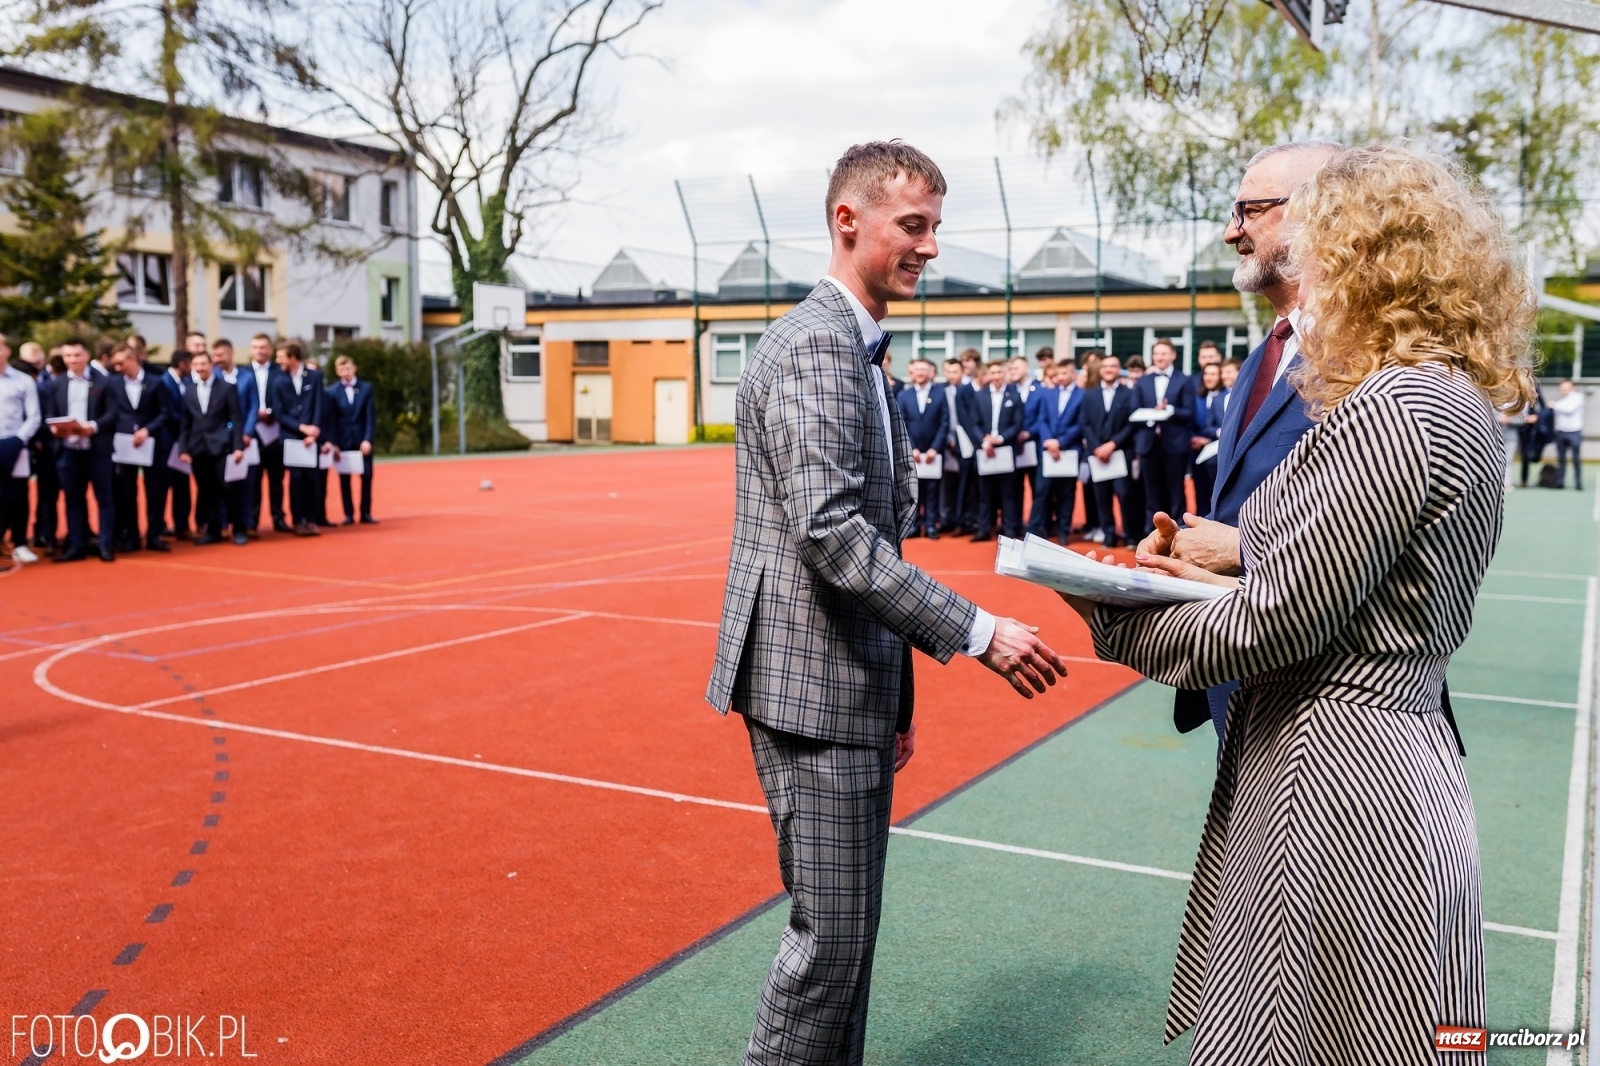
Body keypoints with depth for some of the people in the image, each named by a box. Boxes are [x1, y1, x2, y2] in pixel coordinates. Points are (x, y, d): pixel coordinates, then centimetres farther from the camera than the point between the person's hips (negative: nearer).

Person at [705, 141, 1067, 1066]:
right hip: (814, 684, -10)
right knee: (830, 932, 0)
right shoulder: (816, 344, -16)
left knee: (850, 925, 18)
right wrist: (977, 633, -24)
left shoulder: (858, 349, 16)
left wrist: (894, 691, 19)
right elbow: (831, 534, -26)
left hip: (852, 682, 10)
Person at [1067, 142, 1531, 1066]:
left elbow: (1276, 622, -19)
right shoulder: (1458, 403, 11)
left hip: (1337, 776, -9)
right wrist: (1220, 584, 11)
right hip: (1403, 752, 9)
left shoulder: (1394, 410, -20)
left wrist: (1116, 622, -7)